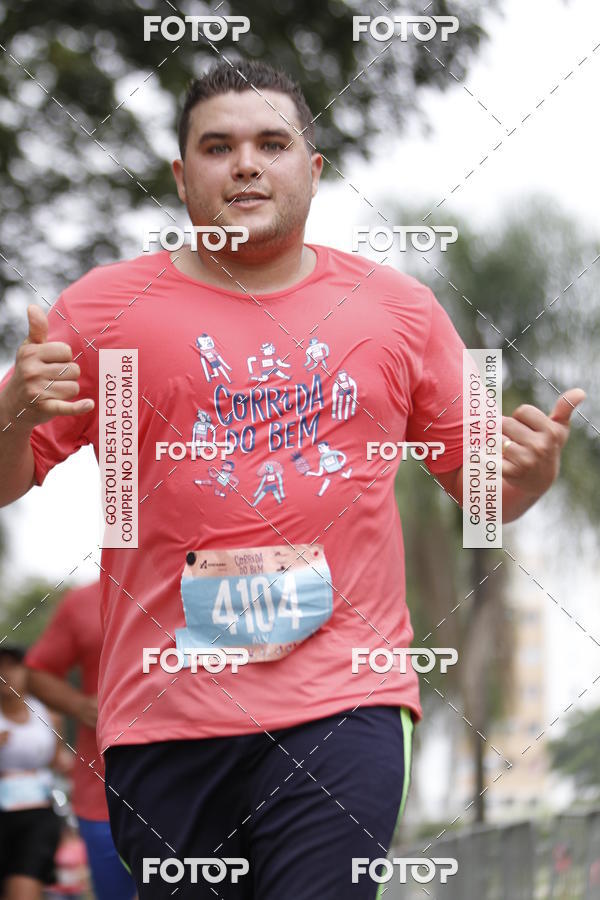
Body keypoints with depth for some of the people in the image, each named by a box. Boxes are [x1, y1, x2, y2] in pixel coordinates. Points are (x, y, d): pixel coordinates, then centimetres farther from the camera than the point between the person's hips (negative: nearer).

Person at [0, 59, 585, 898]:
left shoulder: (400, 309, 11)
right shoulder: (101, 308, 6)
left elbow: (478, 481, 16)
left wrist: (530, 472, -6)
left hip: (343, 707, 0)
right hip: (163, 715, 1)